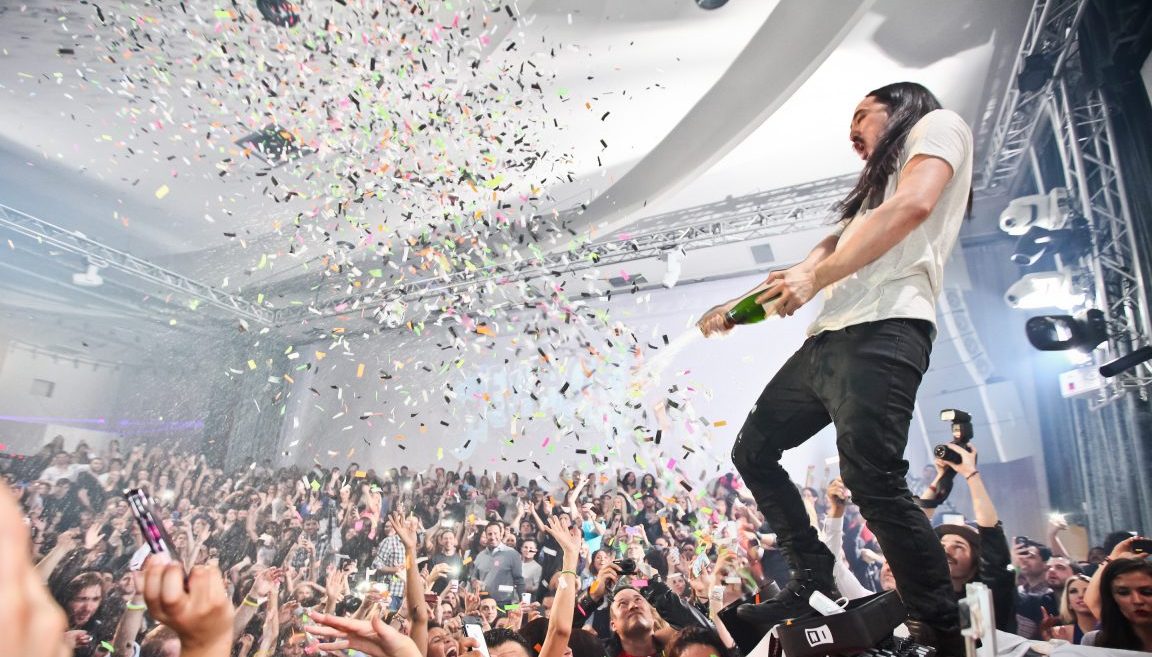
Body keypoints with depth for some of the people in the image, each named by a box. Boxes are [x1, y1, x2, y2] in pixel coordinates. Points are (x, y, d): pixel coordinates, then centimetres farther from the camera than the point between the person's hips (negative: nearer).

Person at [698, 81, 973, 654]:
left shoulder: (937, 124, 11)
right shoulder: (876, 183, 35)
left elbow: (912, 206, -11)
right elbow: (831, 249, 23)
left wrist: (815, 279, -13)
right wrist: (741, 305, 12)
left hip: (882, 332, -10)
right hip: (830, 338, 10)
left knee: (872, 479, -17)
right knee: (753, 451, 11)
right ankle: (814, 580, 18)